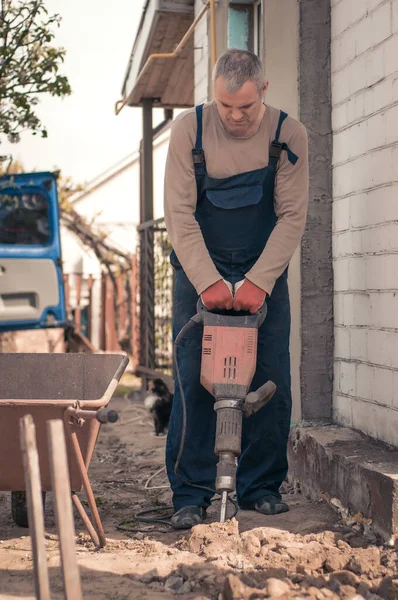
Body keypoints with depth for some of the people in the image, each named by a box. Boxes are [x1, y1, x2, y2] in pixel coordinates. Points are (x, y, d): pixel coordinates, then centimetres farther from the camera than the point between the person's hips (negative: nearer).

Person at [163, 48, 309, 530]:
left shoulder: (289, 135, -8)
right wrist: (209, 281, -19)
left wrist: (257, 282, -19)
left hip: (264, 274, 1)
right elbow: (179, 213, -11)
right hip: (199, 272, -1)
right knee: (194, 381, -6)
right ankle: (190, 495, 1)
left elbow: (292, 216, -9)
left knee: (271, 382, -1)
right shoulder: (189, 129, -9)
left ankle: (261, 488, 13)